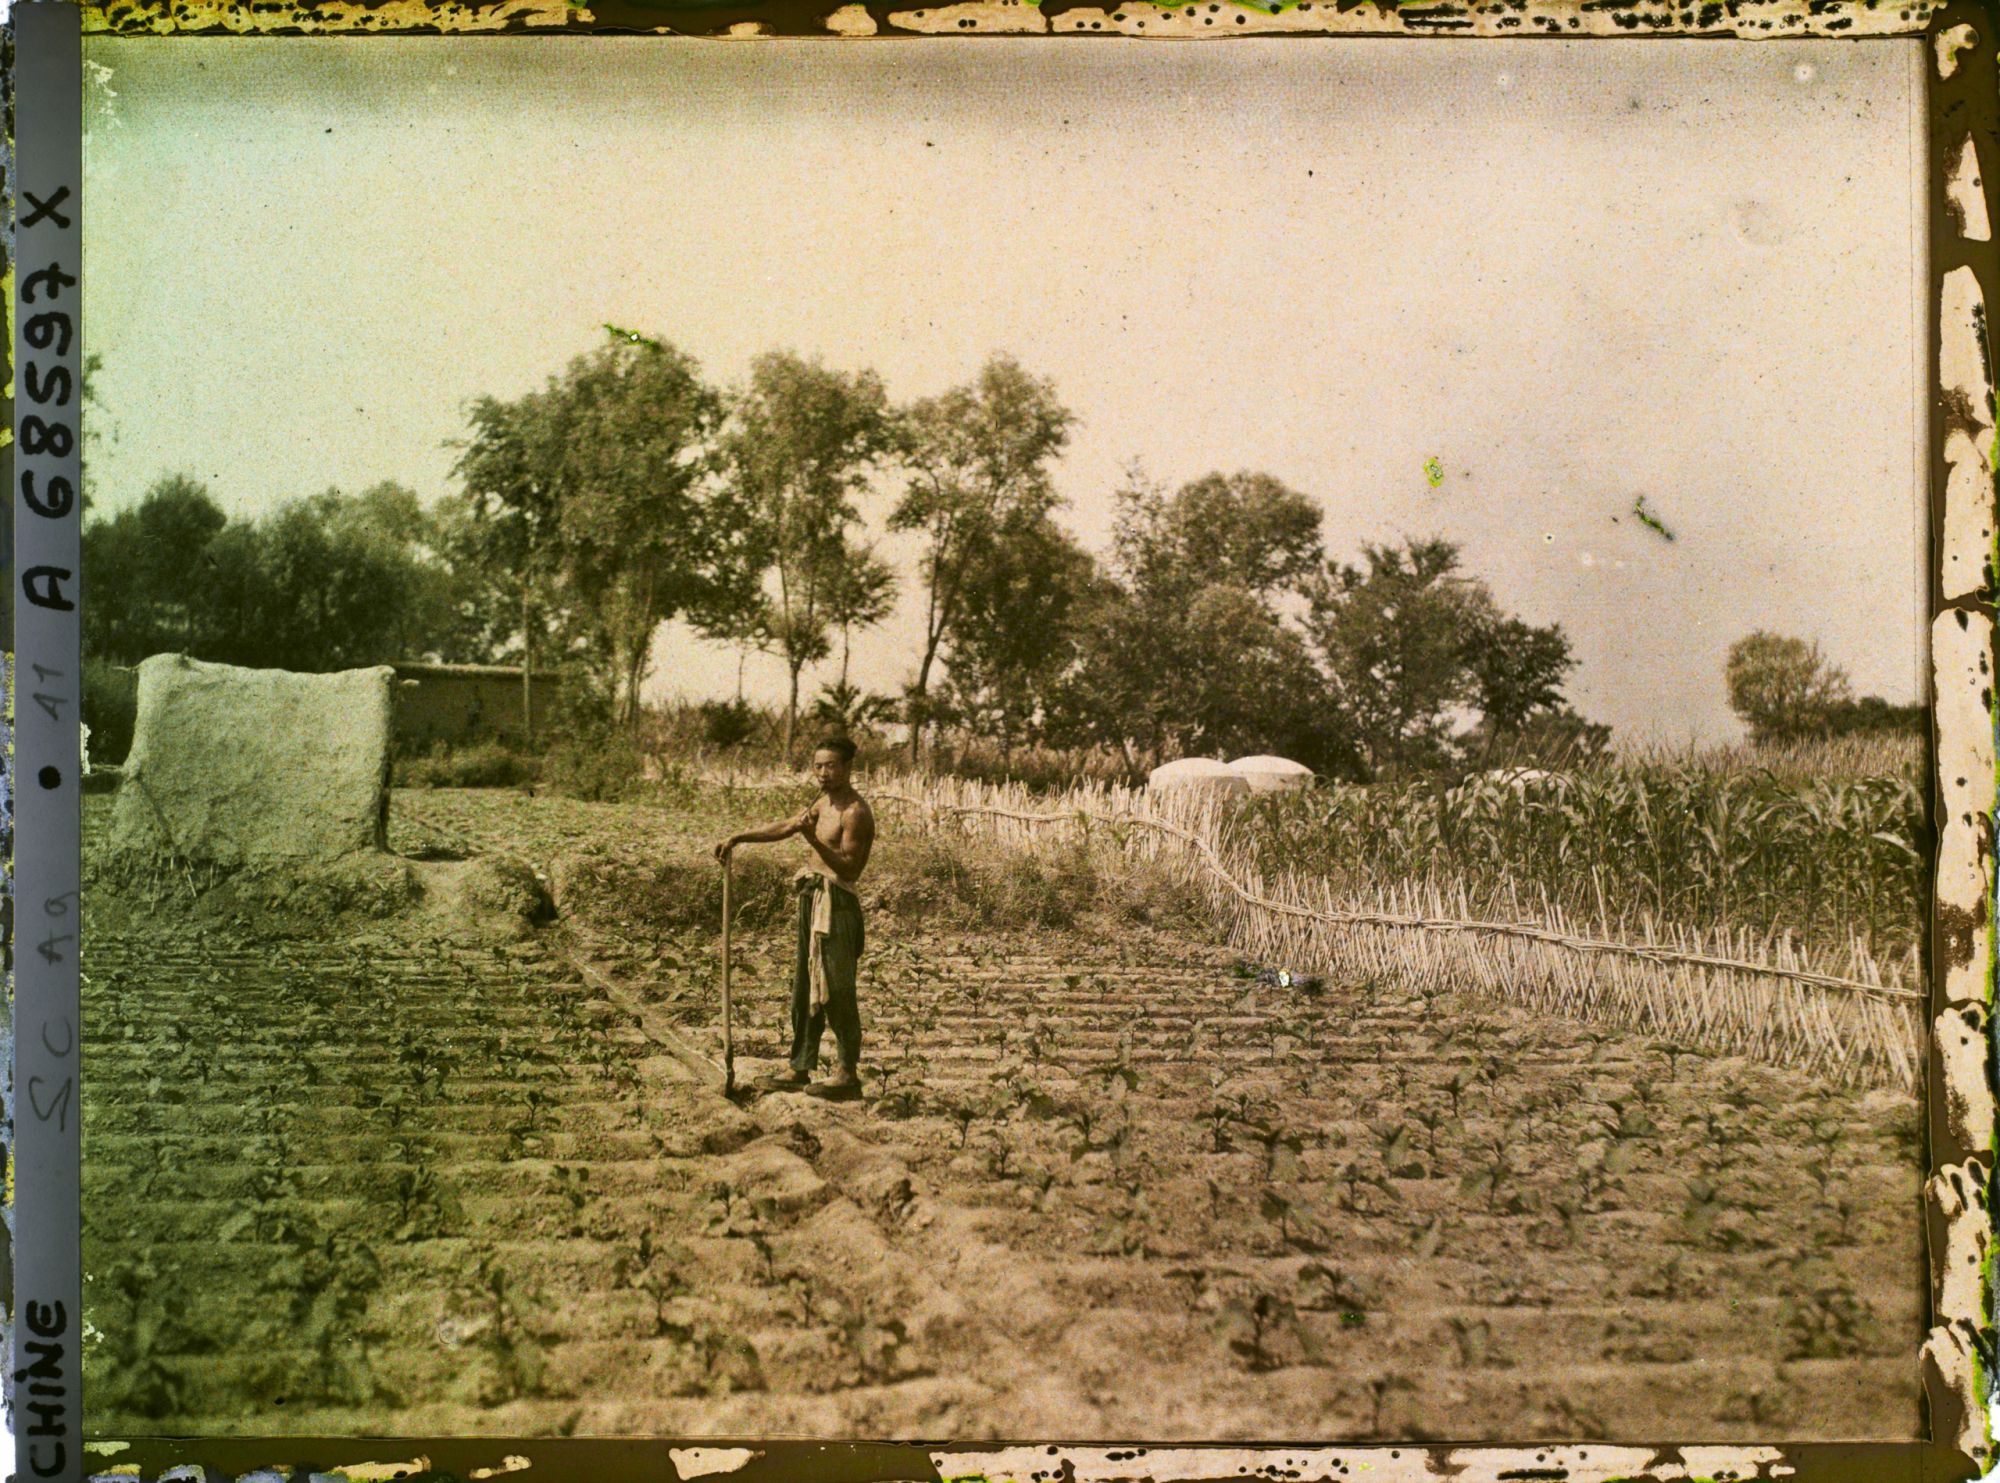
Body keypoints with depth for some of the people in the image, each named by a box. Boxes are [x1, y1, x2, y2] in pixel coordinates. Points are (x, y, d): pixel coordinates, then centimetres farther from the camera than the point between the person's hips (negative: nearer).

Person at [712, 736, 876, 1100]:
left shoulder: (855, 812, -13)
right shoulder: (824, 803, 15)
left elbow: (849, 867, -21)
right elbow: (783, 828, 24)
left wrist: (815, 841, -32)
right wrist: (737, 838, 20)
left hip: (836, 902, -9)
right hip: (812, 897, 9)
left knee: (836, 990, -10)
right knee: (804, 988, 12)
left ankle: (849, 1075, -7)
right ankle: (801, 1068, 19)